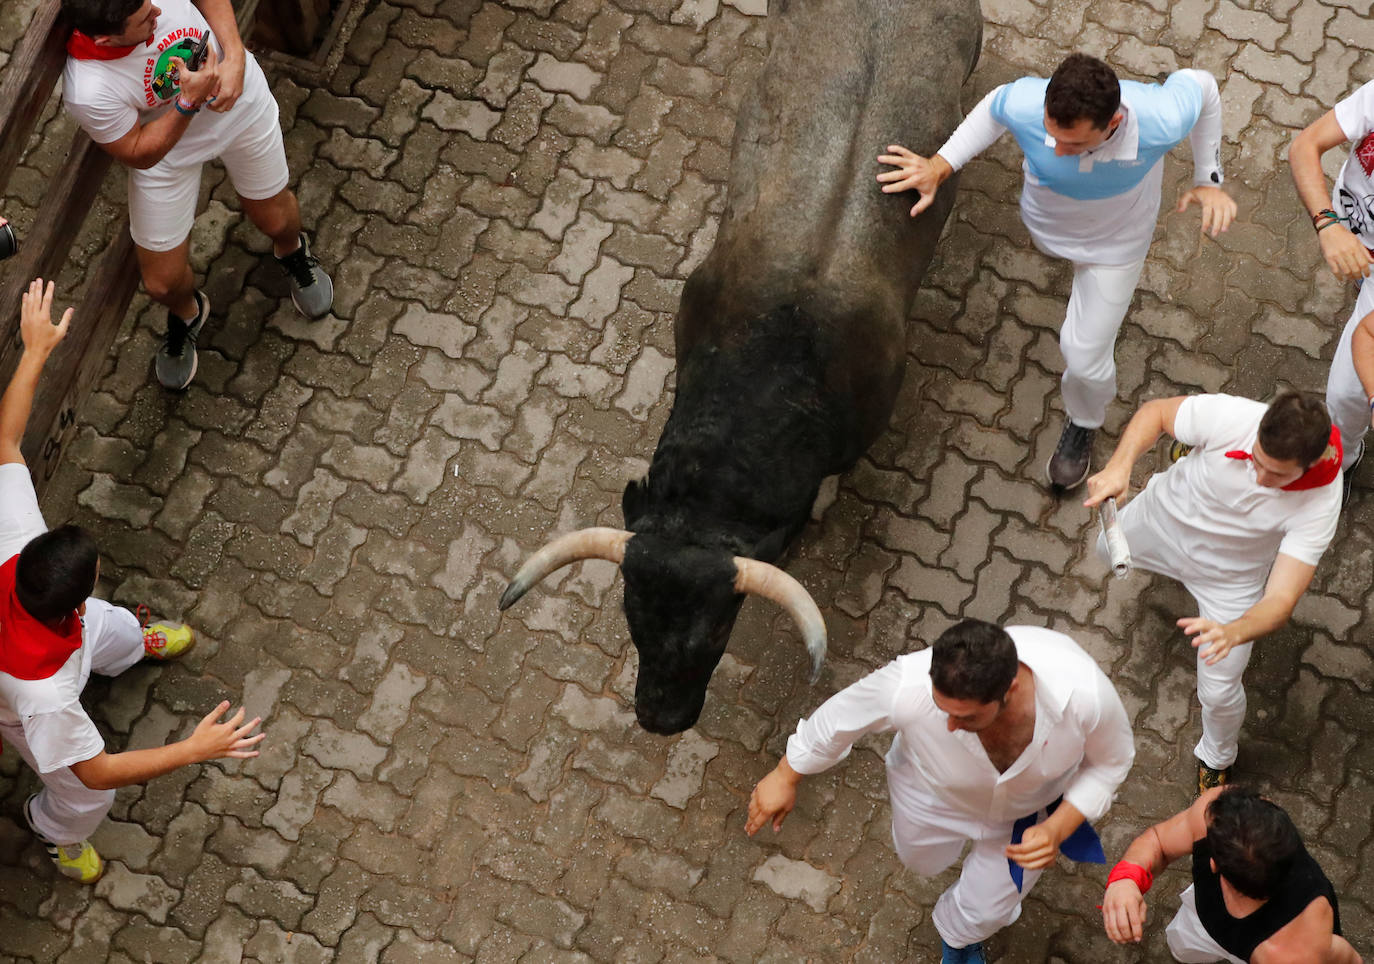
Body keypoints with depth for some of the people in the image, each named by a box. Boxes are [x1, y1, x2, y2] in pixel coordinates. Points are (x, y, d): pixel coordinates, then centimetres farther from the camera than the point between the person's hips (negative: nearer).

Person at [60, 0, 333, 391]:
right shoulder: (87, 91, -39)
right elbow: (139, 154, -22)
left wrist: (235, 55, -25)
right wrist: (189, 103, -35)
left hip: (240, 101, 2)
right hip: (166, 149, -2)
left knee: (276, 220, 22)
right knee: (163, 283, 9)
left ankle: (292, 251, 62)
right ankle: (187, 313, 48)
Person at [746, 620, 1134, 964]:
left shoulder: (1085, 693, -46)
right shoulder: (908, 689, -46)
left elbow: (1110, 761, -19)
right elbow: (841, 717, -21)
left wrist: (1057, 830, -31)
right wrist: (785, 778, -5)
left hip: (1030, 807, 0)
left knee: (985, 910, 23)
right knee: (923, 859, 30)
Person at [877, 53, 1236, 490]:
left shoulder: (1160, 122, -44)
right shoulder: (1024, 105, -42)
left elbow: (1199, 84, -18)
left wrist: (1208, 180, -17)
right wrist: (939, 166, -25)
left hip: (1116, 239, -2)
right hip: (1047, 222, 2)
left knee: (1084, 357, 3)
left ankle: (1083, 424, 40)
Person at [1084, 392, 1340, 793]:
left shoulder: (1319, 505, -39)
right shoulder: (1230, 417, -40)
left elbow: (1280, 602, -40)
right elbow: (1155, 411, -20)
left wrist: (1233, 633, -62)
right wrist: (1119, 466, -38)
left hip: (1230, 578, -2)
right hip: (1164, 518, 2)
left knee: (1219, 691, 6)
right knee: (1108, 549, 33)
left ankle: (1216, 759, 43)